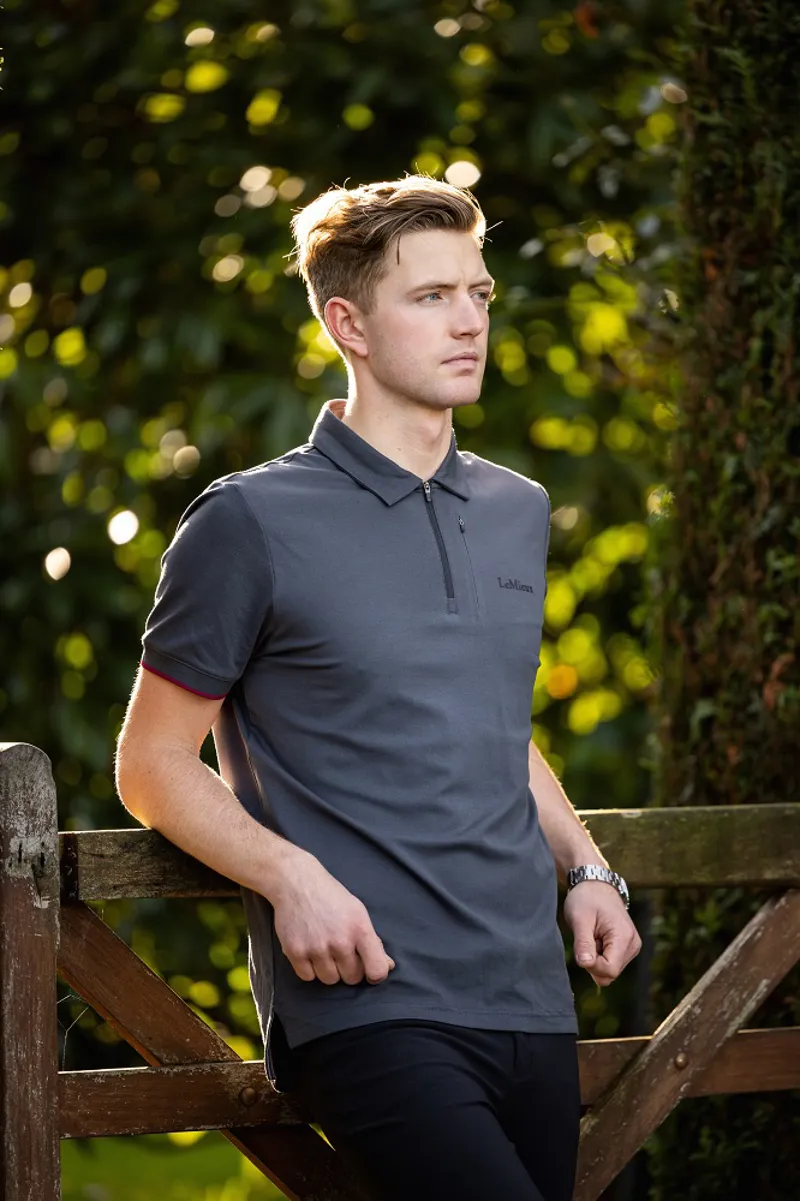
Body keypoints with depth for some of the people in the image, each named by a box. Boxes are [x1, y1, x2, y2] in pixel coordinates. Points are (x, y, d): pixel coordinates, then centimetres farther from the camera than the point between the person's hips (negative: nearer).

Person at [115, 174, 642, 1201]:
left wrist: (585, 868, 12)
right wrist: (290, 874, -16)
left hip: (530, 1002, 7)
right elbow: (152, 765, 0)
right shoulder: (249, 524, -3)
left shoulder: (518, 512, 17)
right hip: (366, 1005, -6)